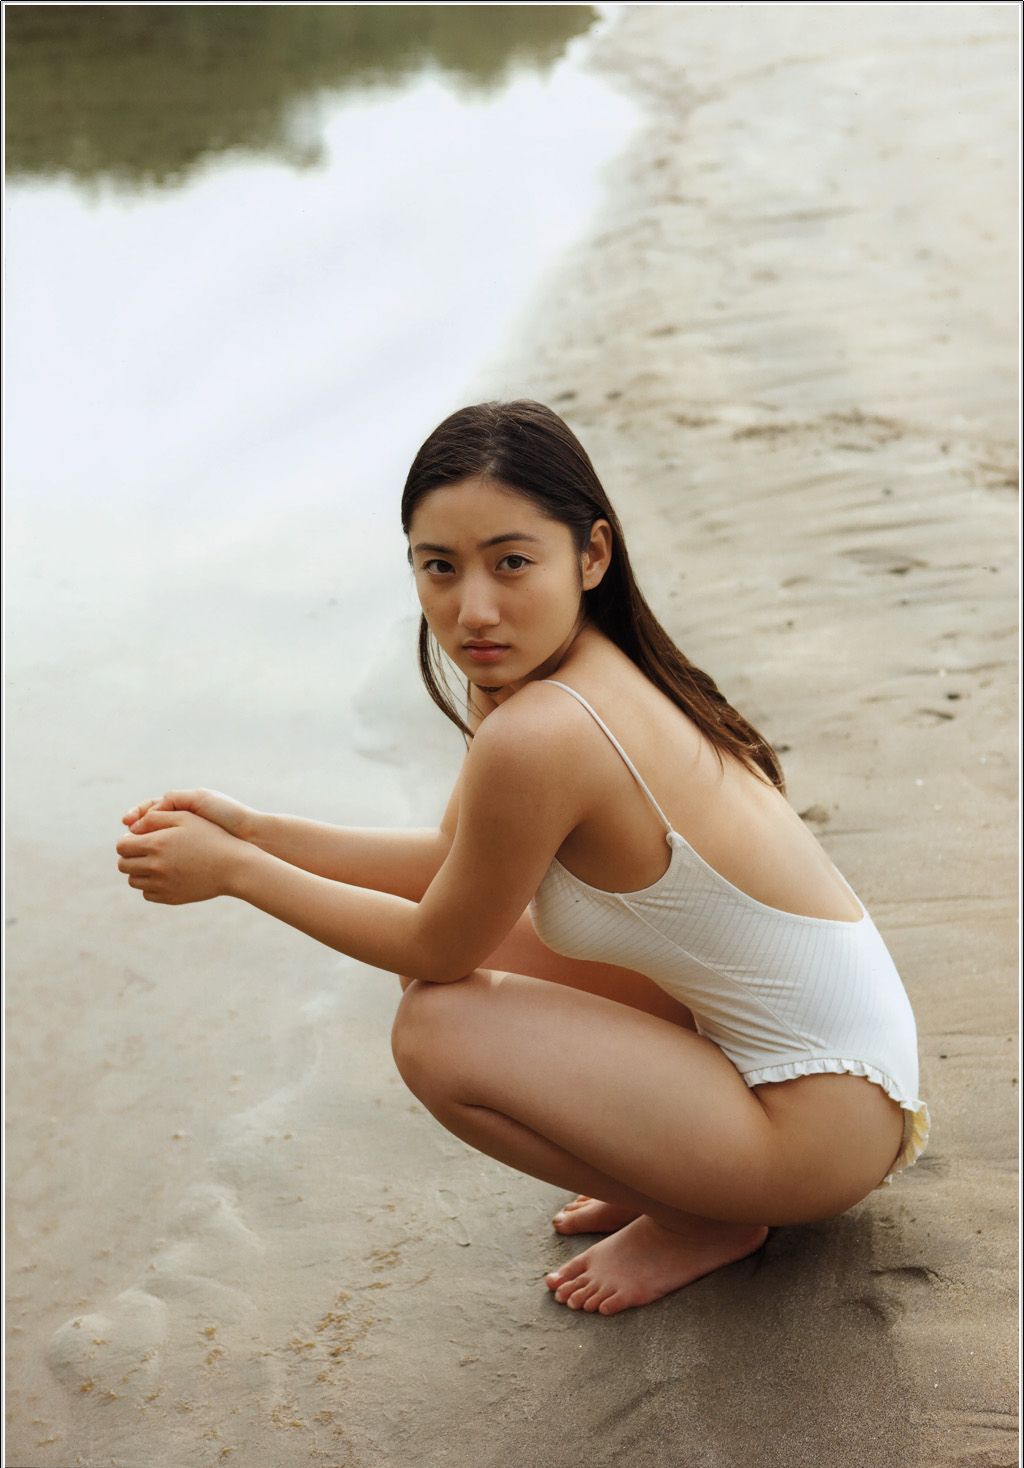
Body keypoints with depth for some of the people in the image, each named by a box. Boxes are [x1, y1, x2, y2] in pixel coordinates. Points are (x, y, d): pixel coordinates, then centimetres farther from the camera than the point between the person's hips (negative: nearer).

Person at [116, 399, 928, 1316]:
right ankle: (686, 1170, 17)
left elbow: (439, 947, -12)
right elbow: (453, 861, 9)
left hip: (827, 1123, -9)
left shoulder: (537, 734, -29)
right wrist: (252, 831, 3)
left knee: (440, 1030, -15)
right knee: (480, 907, 10)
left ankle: (705, 1221, 5)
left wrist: (233, 873, -4)